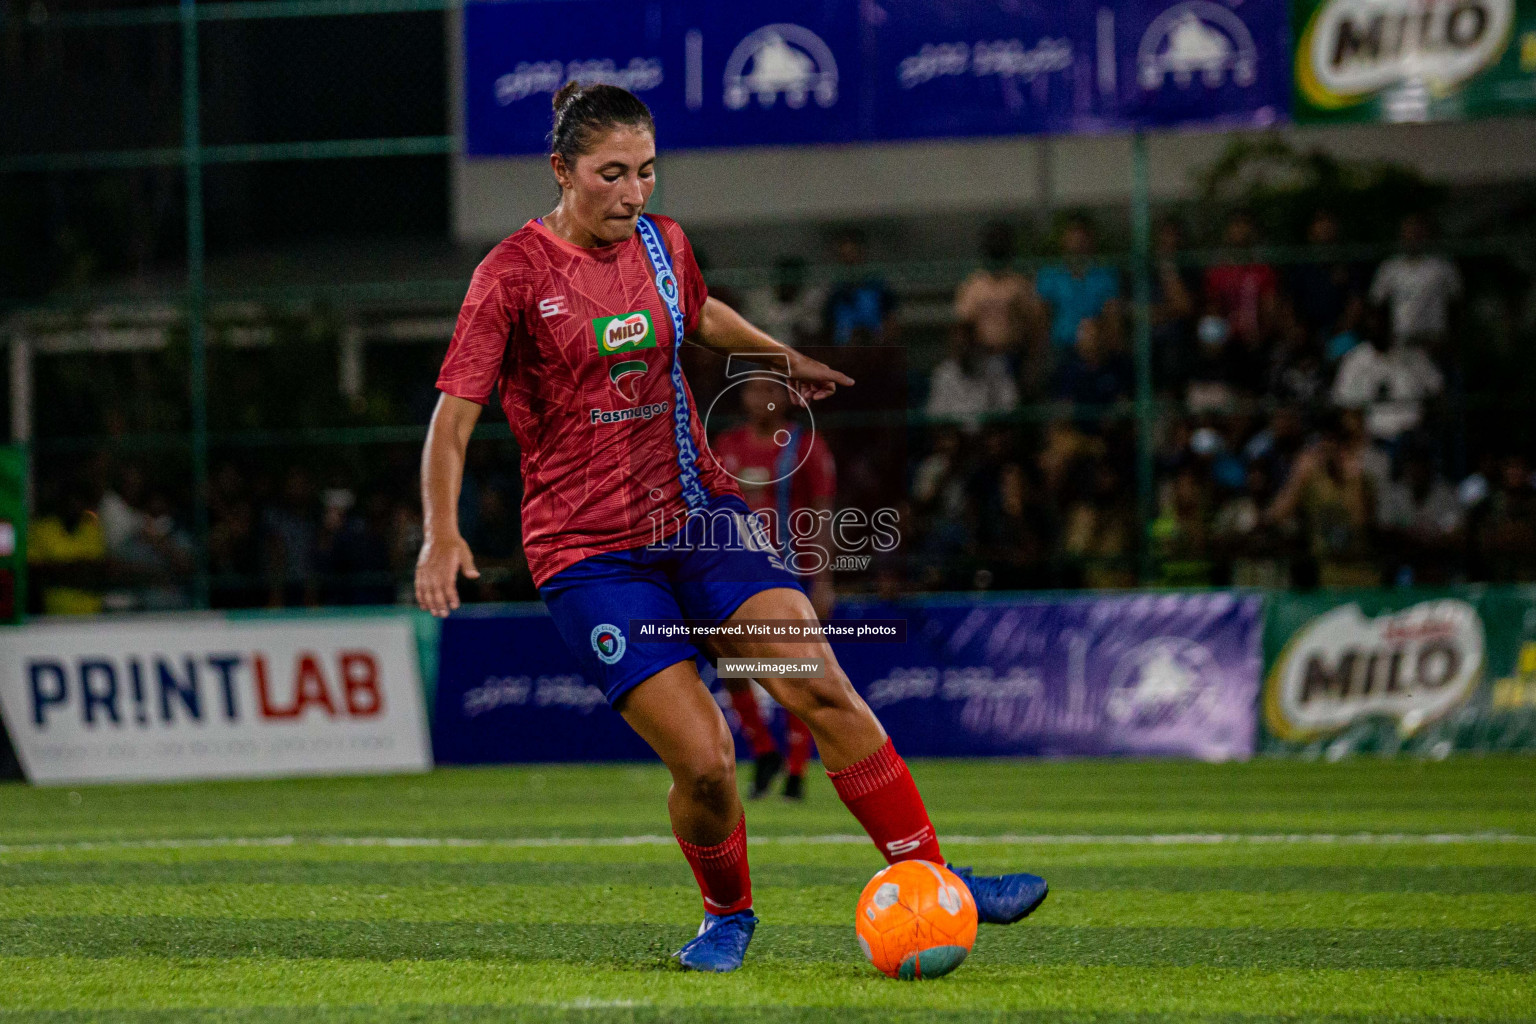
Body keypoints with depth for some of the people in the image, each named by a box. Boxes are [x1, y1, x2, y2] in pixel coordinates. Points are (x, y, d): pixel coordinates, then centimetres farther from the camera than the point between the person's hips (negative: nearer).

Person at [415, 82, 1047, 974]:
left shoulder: (662, 243, 6)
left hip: (699, 514, 5)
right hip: (590, 553, -4)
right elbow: (454, 415, -13)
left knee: (820, 688, -13)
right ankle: (729, 915, 16)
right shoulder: (514, 274, -10)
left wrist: (779, 354, 25)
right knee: (704, 765, -13)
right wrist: (442, 533, -25)